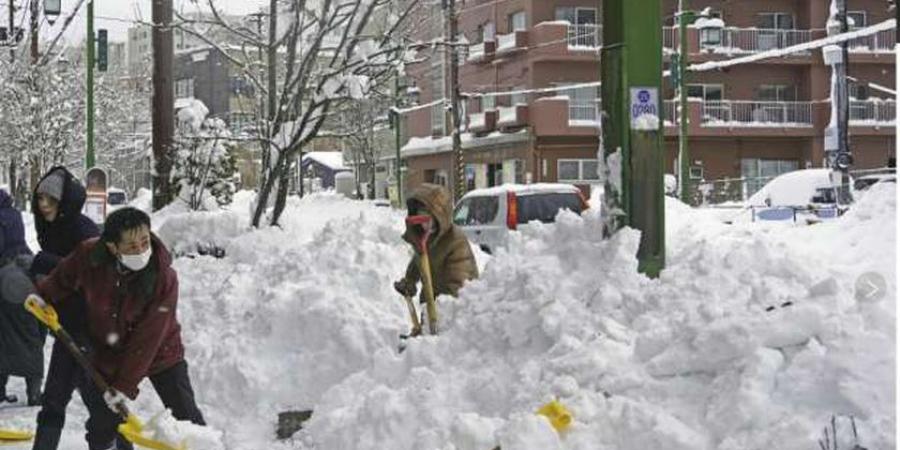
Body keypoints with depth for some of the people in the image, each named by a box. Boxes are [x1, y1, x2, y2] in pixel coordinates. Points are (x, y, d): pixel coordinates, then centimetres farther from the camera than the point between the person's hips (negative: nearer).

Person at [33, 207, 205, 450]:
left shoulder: (164, 278, -30)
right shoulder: (89, 255, -22)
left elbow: (147, 339, -27)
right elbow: (63, 277, 6)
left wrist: (125, 386, -27)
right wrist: (42, 296, -7)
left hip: (159, 353, -2)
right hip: (107, 354, 2)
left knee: (186, 415, 0)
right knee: (102, 421, 6)